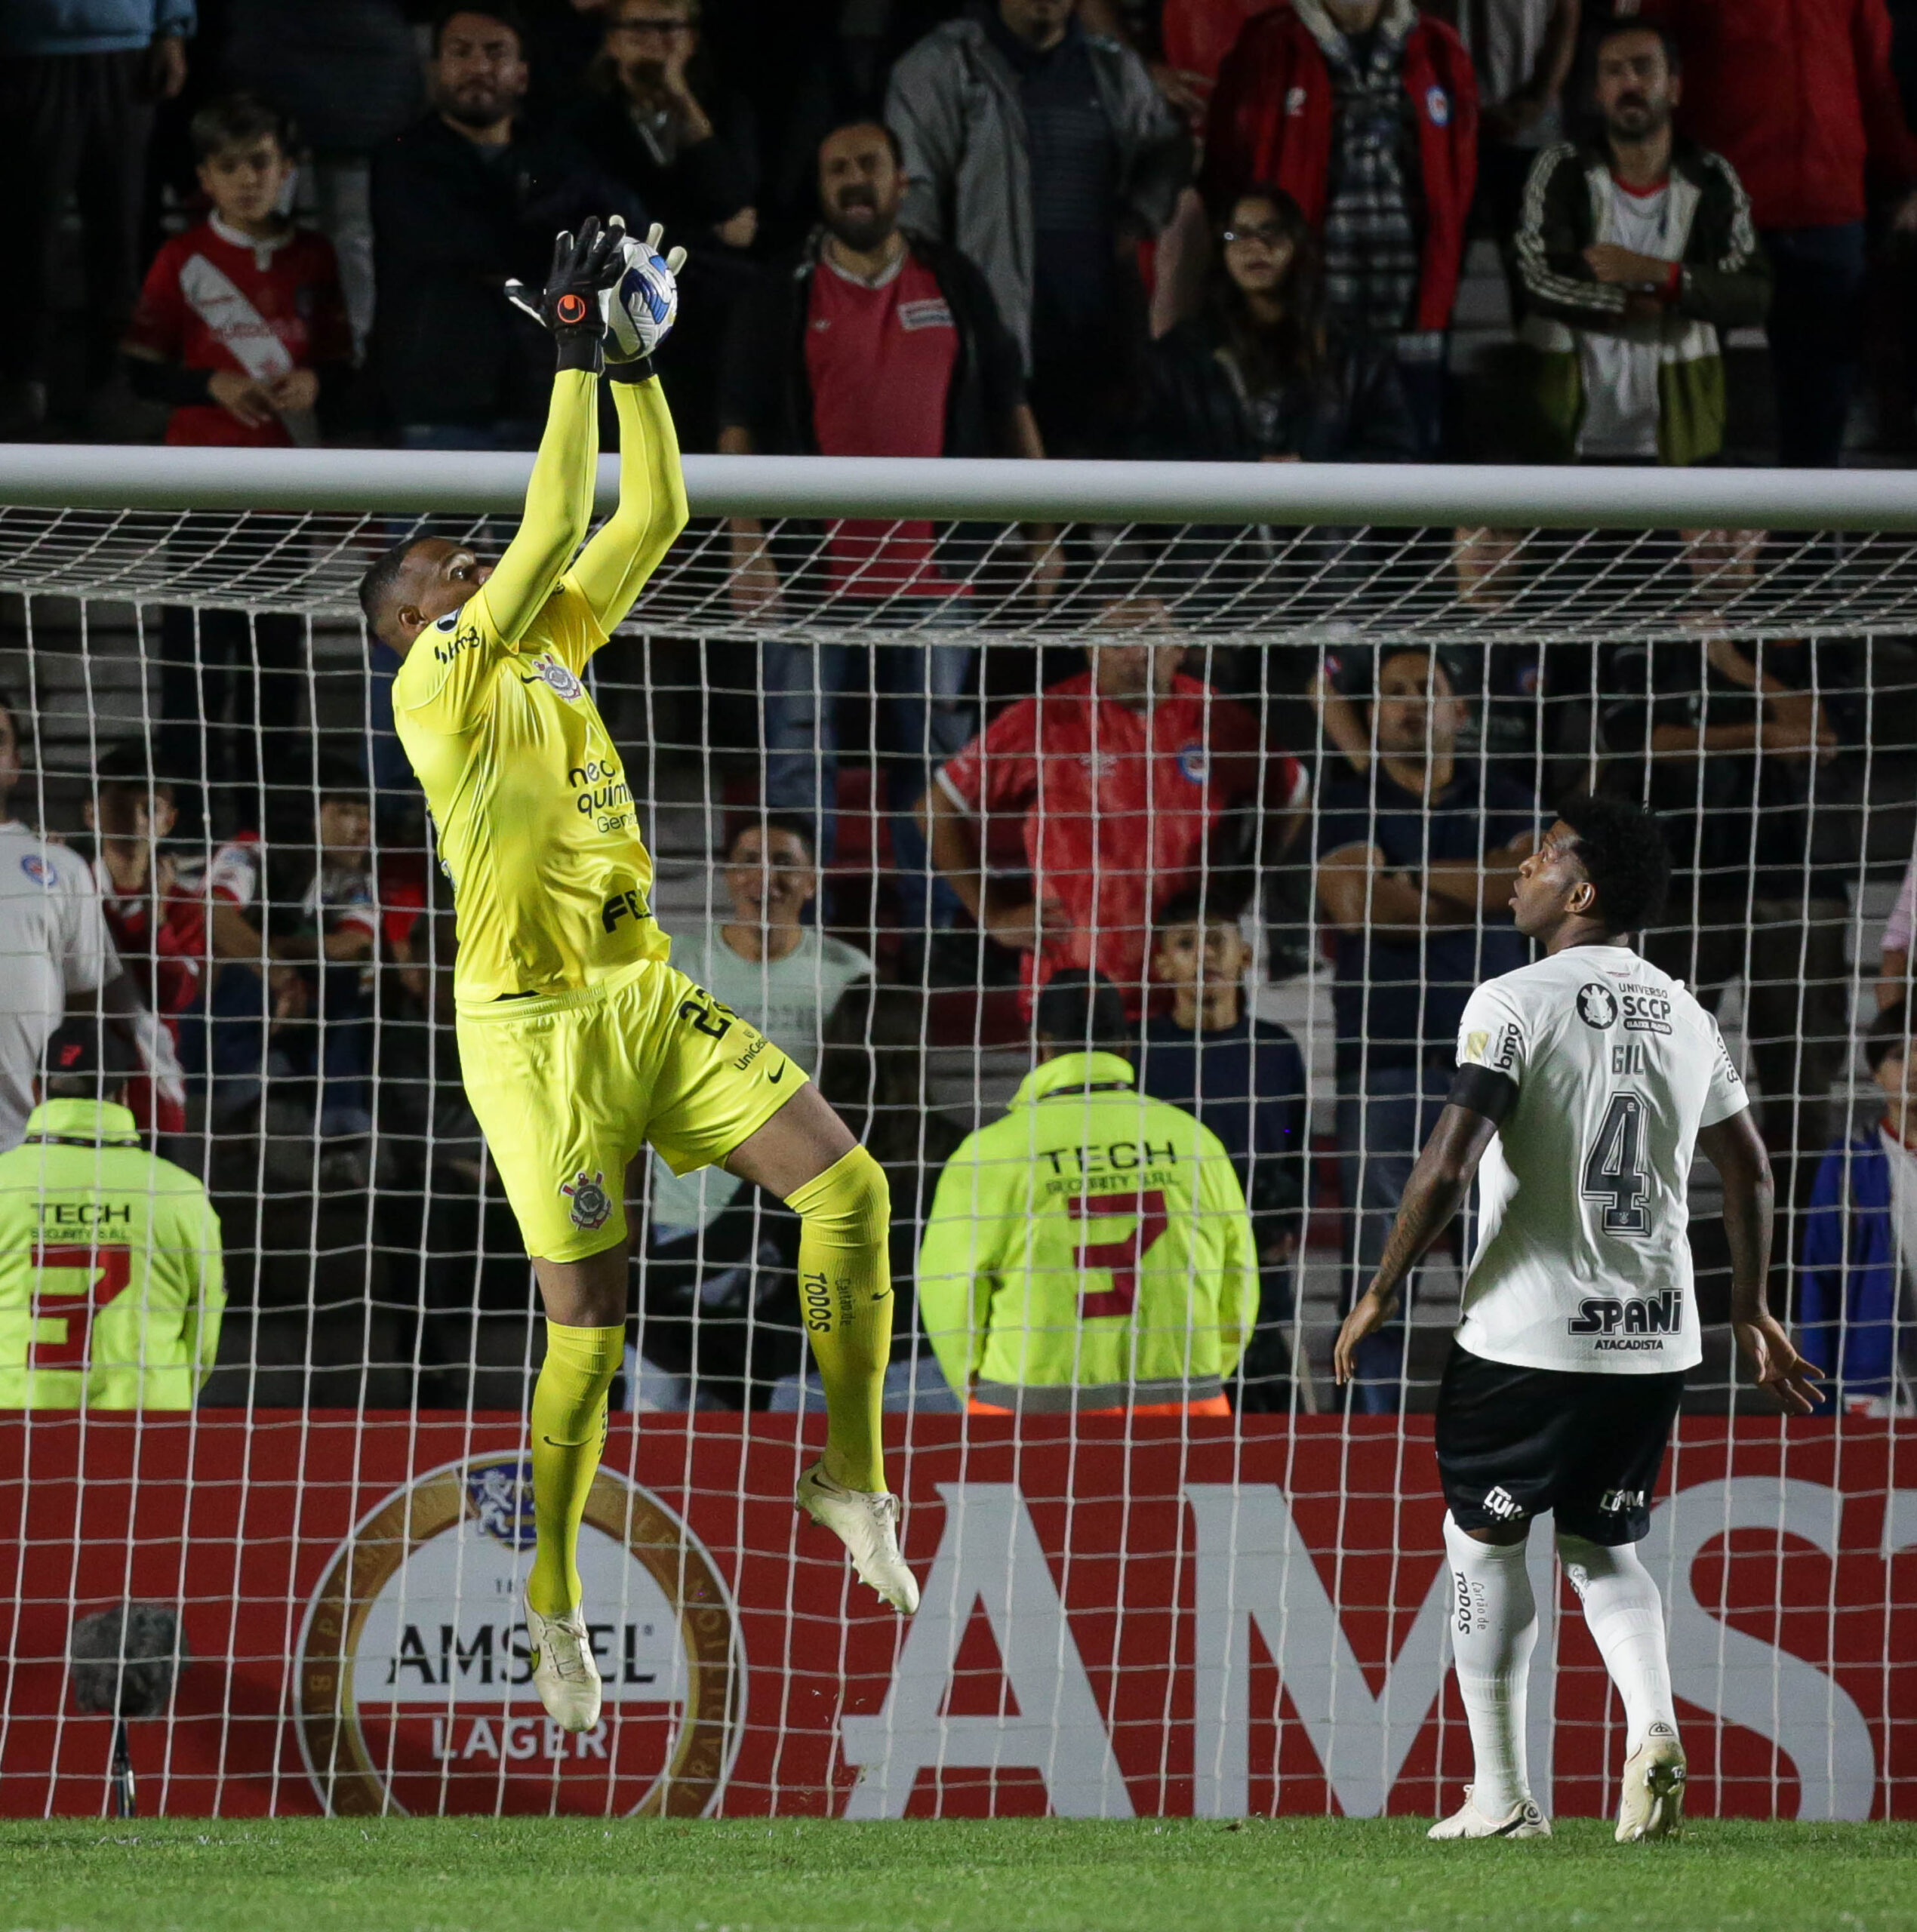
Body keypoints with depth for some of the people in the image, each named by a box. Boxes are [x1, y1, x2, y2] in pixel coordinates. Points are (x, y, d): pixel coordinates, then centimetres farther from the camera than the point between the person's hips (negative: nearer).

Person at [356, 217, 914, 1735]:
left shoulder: (549, 649, 13)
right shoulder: (438, 682, -9)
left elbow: (649, 520, 15)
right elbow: (557, 529, -18)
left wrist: (635, 360, 7)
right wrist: (576, 351, -14)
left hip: (646, 1002, 7)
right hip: (536, 1029, -7)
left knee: (846, 1182, -8)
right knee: (587, 1321, -4)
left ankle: (852, 1471, 4)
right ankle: (554, 1602, 11)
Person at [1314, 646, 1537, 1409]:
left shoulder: (1502, 801, 15)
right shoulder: (1347, 802, 8)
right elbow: (1356, 903, -9)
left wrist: (1410, 878, -3)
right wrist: (1471, 899, 0)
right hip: (1380, 1054, -1)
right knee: (1376, 1256, -4)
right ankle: (1372, 1418, 1)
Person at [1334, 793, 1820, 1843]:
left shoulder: (1518, 1003, -10)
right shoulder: (1684, 1016, 10)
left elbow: (1447, 1166, -18)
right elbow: (1750, 1173, 15)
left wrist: (1378, 1296, -8)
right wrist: (1752, 1313, 26)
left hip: (1529, 1333, -6)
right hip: (1655, 1337, 6)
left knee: (1485, 1542, 10)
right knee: (1603, 1548, 18)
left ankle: (1502, 1797, 10)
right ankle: (1654, 1728, -8)